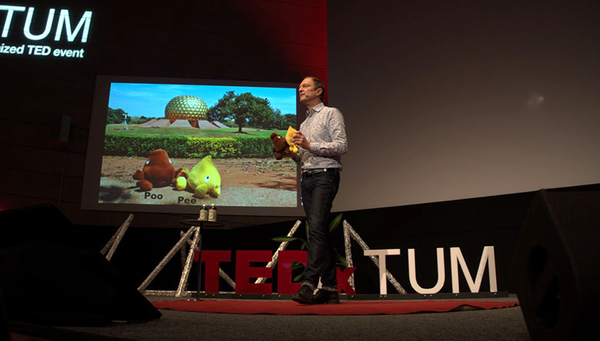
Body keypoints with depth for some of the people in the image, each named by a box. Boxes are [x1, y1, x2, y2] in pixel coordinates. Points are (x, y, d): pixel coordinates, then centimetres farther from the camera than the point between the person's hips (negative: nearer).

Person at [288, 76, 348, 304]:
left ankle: (309, 284, -23)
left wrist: (310, 145, -14)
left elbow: (342, 146, -9)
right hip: (307, 178, 8)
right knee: (320, 233, 4)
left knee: (317, 228, -20)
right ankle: (330, 288, 7)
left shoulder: (331, 114, 4)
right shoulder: (304, 123, 26)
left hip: (325, 176, -7)